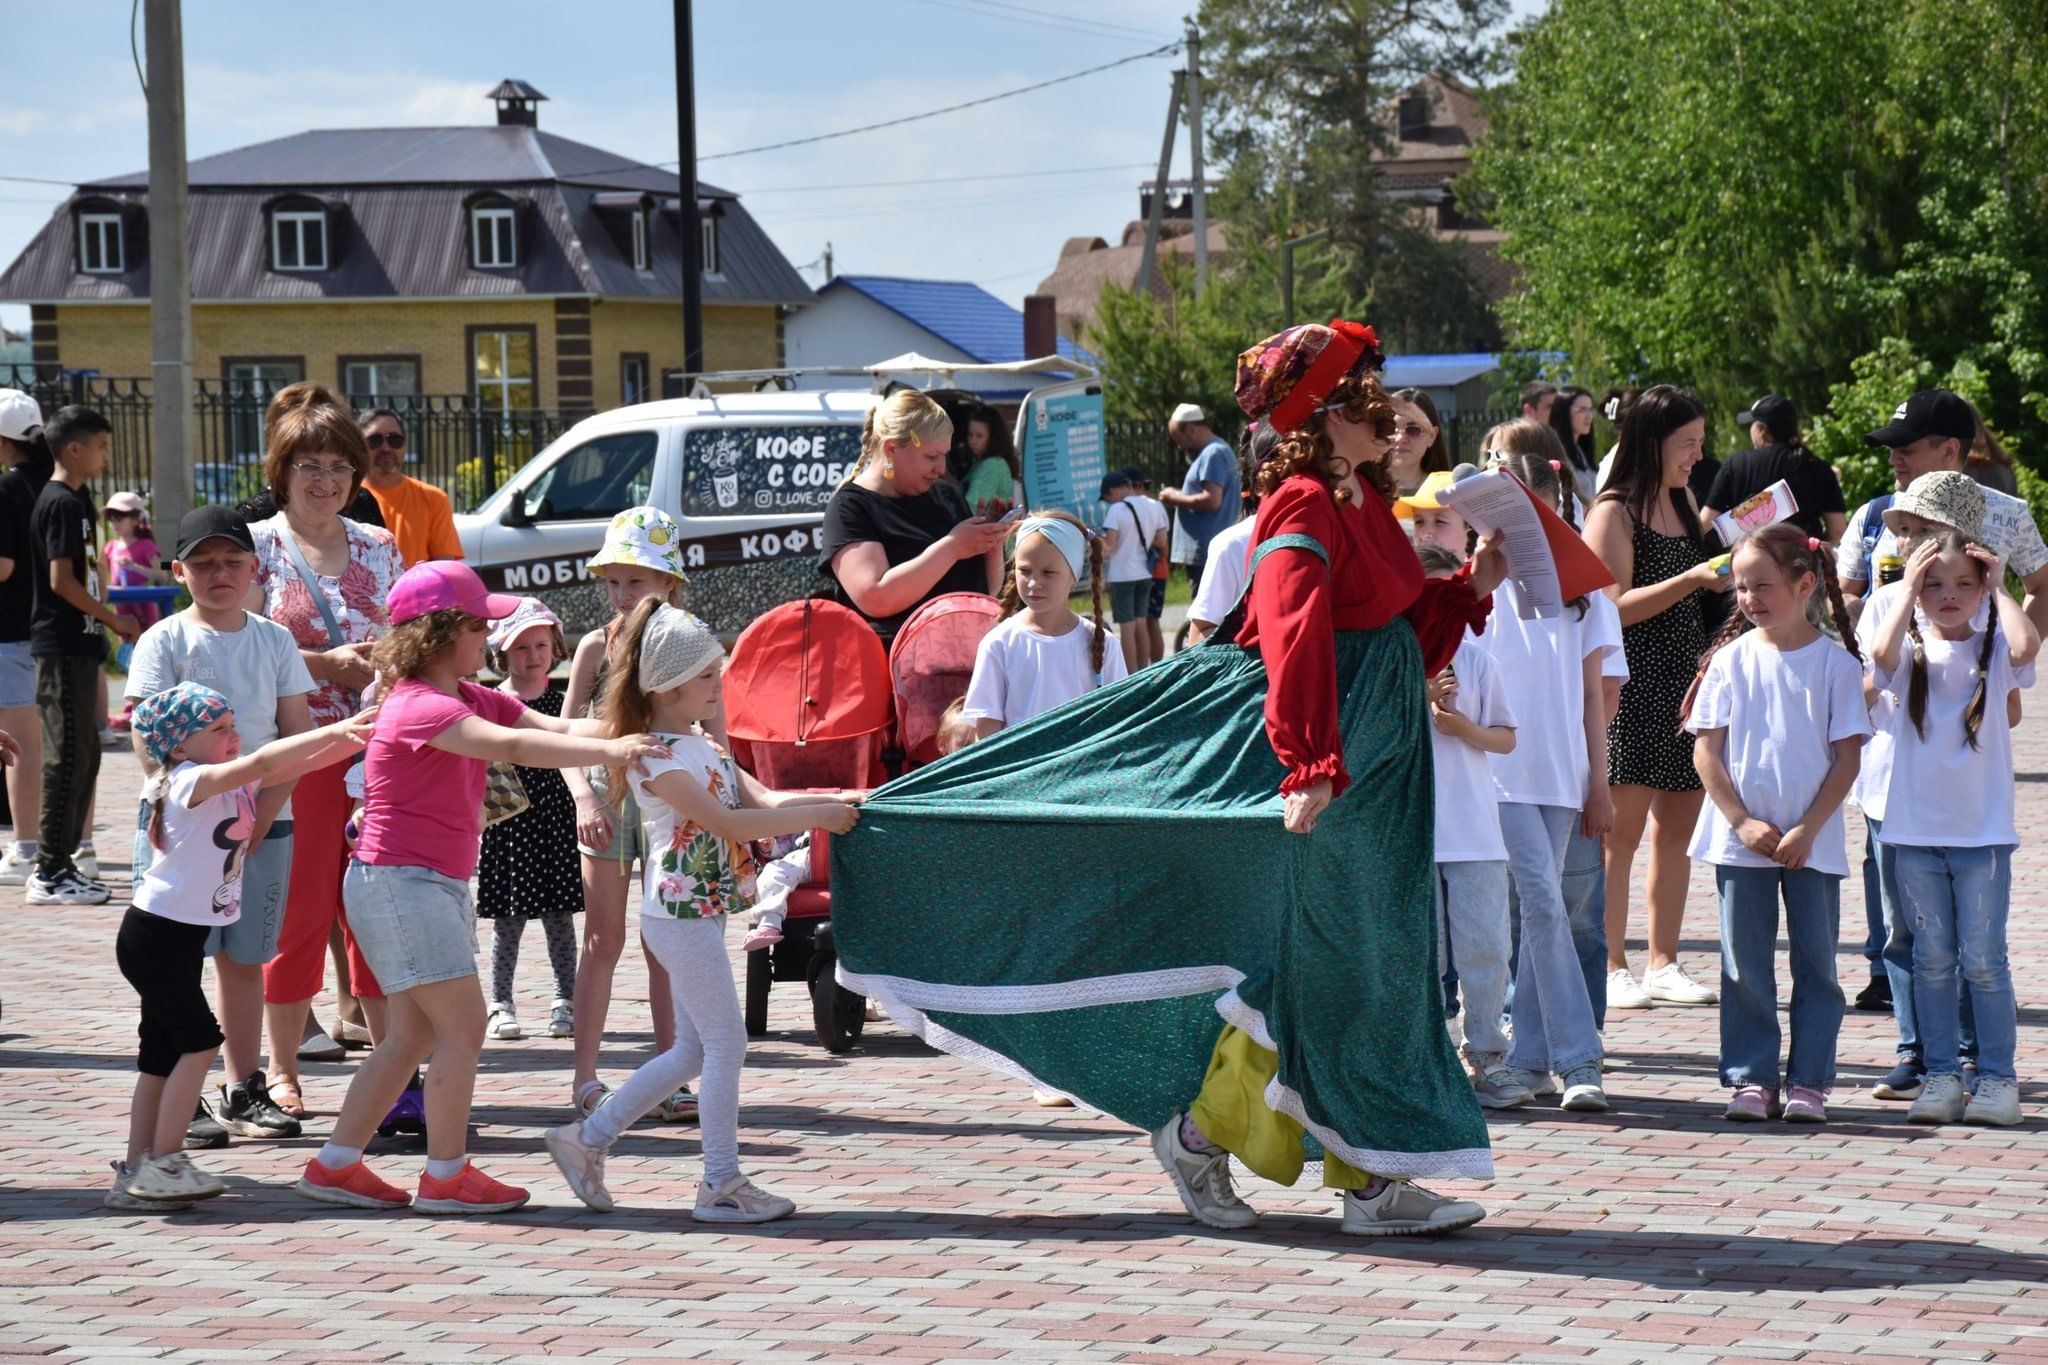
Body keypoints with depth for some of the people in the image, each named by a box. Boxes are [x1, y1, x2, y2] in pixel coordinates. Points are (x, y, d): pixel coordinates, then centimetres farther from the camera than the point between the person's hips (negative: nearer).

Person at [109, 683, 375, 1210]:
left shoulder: (236, 787, 10)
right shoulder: (192, 782, -16)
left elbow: (291, 766, 5)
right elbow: (262, 763, -29)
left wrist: (352, 740, -10)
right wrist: (334, 731, -31)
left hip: (181, 936, 9)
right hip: (156, 934, -9)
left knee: (164, 1054, 10)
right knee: (200, 1042, -10)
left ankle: (136, 1176, 13)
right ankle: (163, 1163, -6)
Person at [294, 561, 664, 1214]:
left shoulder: (474, 700, 12)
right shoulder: (418, 706, -18)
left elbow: (555, 728, 1)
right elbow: (511, 745, -32)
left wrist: (624, 733, -17)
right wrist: (608, 752, -38)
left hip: (438, 886, 10)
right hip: (398, 882, -10)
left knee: (413, 1036, 12)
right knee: (462, 1024, -9)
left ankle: (335, 1165, 16)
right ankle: (447, 1177, -1)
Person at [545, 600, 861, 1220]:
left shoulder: (701, 745, 14)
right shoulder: (656, 756, -17)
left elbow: (764, 800, 11)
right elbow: (728, 822, -24)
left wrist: (836, 801, -3)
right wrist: (816, 816, -21)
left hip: (699, 913, 10)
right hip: (681, 915, -10)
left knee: (694, 1051, 13)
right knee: (726, 1042, -6)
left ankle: (588, 1138, 20)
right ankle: (721, 1185, 0)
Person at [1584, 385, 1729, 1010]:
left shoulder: (1683, 505, 17)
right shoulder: (1614, 512, -7)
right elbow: (1616, 606, -15)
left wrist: (1735, 575, 11)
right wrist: (1692, 579, -22)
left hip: (1684, 677, 8)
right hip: (1634, 683, -8)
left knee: (1677, 830, 7)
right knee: (1621, 830, -6)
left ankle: (1663, 964, 13)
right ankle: (1612, 969, -4)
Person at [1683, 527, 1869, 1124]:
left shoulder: (1835, 664, -3)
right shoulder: (1731, 659, 1)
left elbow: (1848, 757, -3)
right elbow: (1706, 750, 0)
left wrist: (1807, 830, -11)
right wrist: (1744, 823, -9)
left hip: (1813, 843, -1)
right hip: (1740, 840, 1)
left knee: (1816, 963, 3)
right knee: (1744, 965, 4)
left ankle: (1808, 1081, 9)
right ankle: (1751, 1079, 10)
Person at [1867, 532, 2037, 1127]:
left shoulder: (1992, 650, 1)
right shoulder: (1911, 651, 2)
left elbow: (2026, 645, -22)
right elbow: (1881, 653, -22)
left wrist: (1998, 589, -11)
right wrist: (1908, 588, -14)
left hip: (1983, 830, -1)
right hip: (1916, 830, 1)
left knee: (1983, 959, 0)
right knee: (1932, 959, 7)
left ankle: (1997, 1077, 7)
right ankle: (1941, 1077, 14)